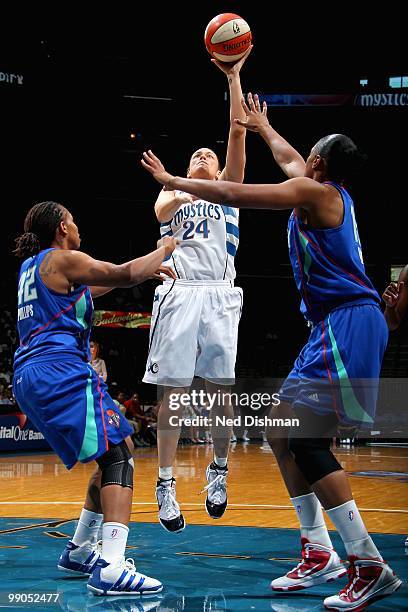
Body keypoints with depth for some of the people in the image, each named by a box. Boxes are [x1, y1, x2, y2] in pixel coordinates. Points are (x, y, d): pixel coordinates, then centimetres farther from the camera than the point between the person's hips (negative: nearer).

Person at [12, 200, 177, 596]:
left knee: (114, 453, 19)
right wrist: (163, 249, 13)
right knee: (119, 455, -15)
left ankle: (79, 551, 24)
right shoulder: (63, 259, -2)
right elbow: (125, 274, -5)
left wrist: (143, 271, 38)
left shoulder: (30, 265, 24)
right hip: (60, 370, -10)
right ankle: (111, 569, -30)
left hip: (28, 375, 10)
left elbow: (82, 289, 39)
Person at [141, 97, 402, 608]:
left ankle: (370, 566, -15)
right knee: (282, 429, 11)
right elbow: (289, 159, 39)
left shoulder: (315, 191, -8)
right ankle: (319, 552, 13)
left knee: (307, 440, -15)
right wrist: (261, 126, 55)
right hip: (334, 325, 10)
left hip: (347, 323, -10)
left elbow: (232, 194, -9)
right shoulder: (331, 191, 17)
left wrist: (172, 180, 3)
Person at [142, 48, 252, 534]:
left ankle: (219, 471, 13)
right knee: (172, 392, -5)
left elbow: (238, 132, 10)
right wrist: (175, 198, -25)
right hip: (178, 291, -1)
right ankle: (166, 486, -2)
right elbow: (160, 212, -4)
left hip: (219, 293, 1)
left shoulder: (227, 187, 22)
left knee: (221, 388, -2)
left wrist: (233, 78, 4)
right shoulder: (171, 193, 22)